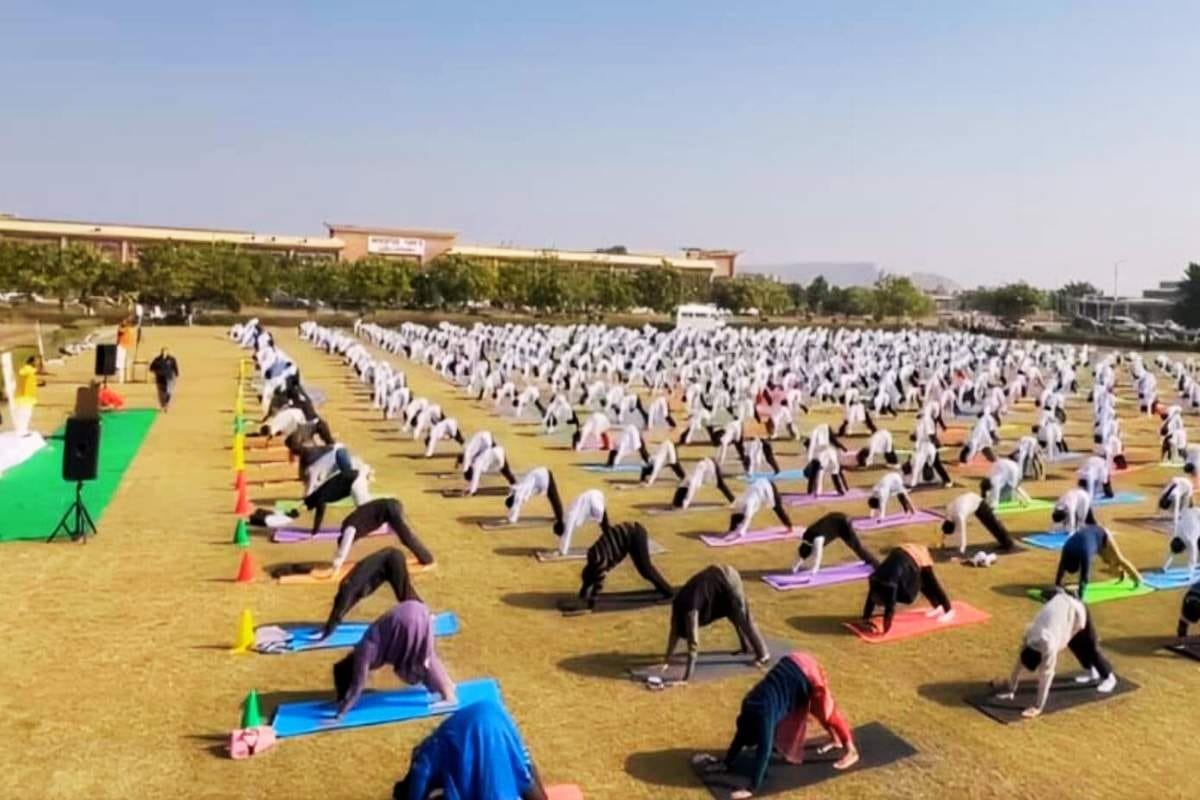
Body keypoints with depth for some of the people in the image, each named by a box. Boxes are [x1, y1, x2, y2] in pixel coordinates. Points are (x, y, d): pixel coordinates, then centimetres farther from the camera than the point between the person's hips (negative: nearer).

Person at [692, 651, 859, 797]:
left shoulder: (764, 716, -26)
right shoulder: (750, 707, -5)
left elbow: (764, 752, -28)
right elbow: (742, 733, 8)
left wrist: (751, 789, -26)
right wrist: (726, 763, 11)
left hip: (806, 674, -8)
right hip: (792, 665, 8)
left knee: (825, 711, 4)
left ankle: (850, 751, 19)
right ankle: (837, 741, 41)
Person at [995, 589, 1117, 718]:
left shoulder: (1049, 644, -37)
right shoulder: (1028, 639, -20)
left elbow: (1046, 676, -35)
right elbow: (1018, 665, -12)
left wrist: (1038, 707, -33)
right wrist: (1011, 691, -9)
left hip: (1076, 611, -5)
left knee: (1091, 647, 10)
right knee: (1075, 645, 23)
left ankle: (1108, 677, 30)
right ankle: (1091, 671, 45)